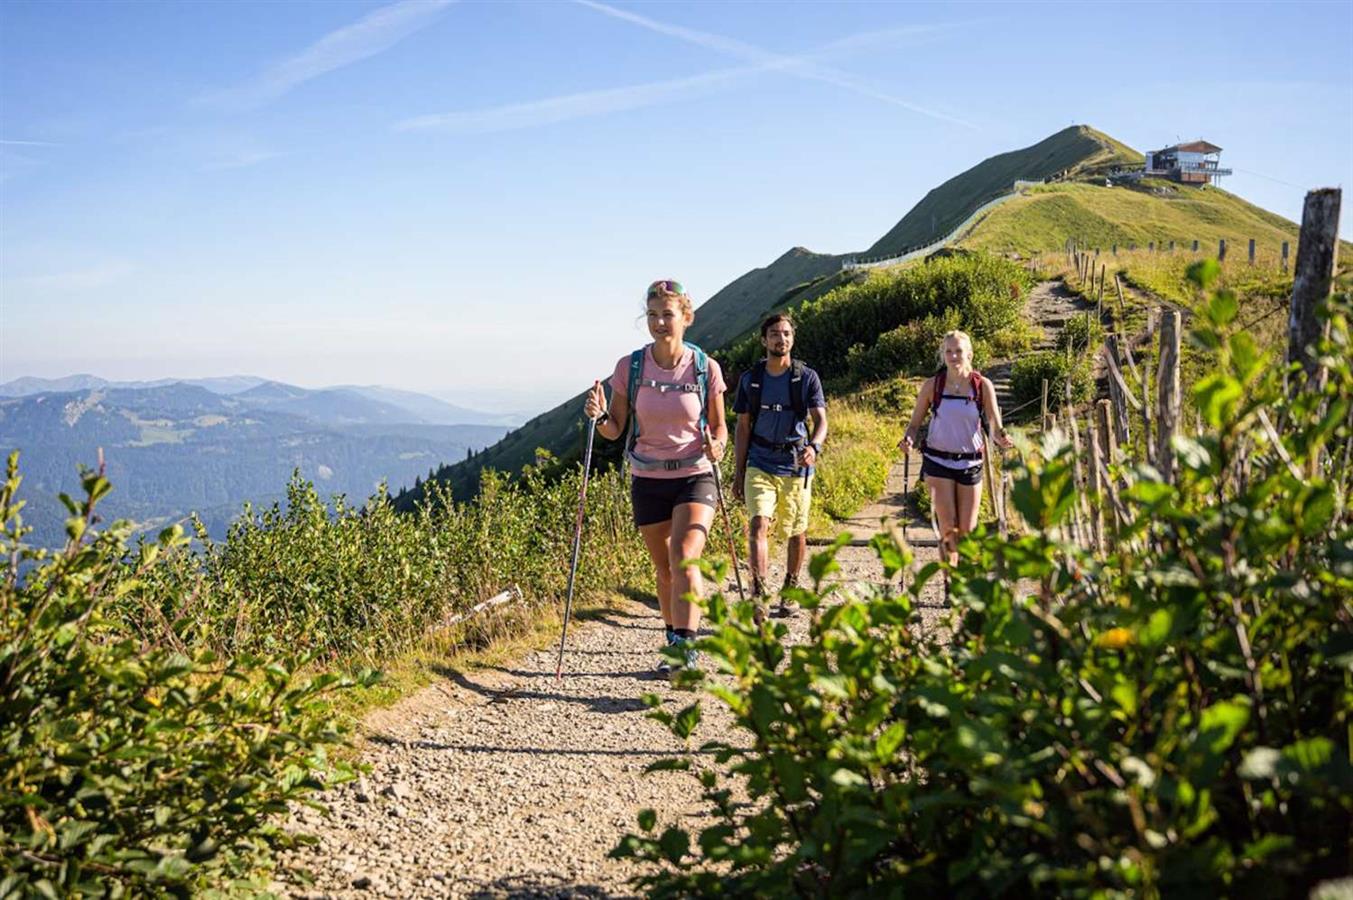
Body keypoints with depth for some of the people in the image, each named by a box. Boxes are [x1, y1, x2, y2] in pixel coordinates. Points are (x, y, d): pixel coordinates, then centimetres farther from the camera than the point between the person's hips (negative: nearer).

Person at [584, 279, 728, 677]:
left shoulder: (706, 368, -7)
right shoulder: (629, 367, -4)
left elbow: (719, 426, 5)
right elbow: (615, 431, 1)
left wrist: (717, 446, -17)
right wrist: (599, 416, -20)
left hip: (695, 476, -2)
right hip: (647, 479, 2)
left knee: (684, 558, -21)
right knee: (664, 569, 12)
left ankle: (685, 649, -18)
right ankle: (676, 642, 30)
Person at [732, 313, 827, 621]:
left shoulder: (807, 377, 0)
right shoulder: (750, 379, 5)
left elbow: (821, 420, -6)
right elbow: (743, 427, 9)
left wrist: (814, 446, -29)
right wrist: (739, 472, 5)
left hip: (796, 466, 0)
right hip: (760, 464, 0)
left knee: (796, 533, 9)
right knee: (758, 524, -18)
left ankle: (790, 589, 30)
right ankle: (758, 595, -21)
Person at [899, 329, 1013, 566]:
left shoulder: (982, 385, -3)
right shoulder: (932, 385, -3)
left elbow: (995, 427, -5)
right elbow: (915, 422, 4)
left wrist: (1002, 439, -27)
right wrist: (908, 439, -17)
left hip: (970, 463, 1)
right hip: (938, 460, -1)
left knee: (967, 530, 6)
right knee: (948, 527, -11)